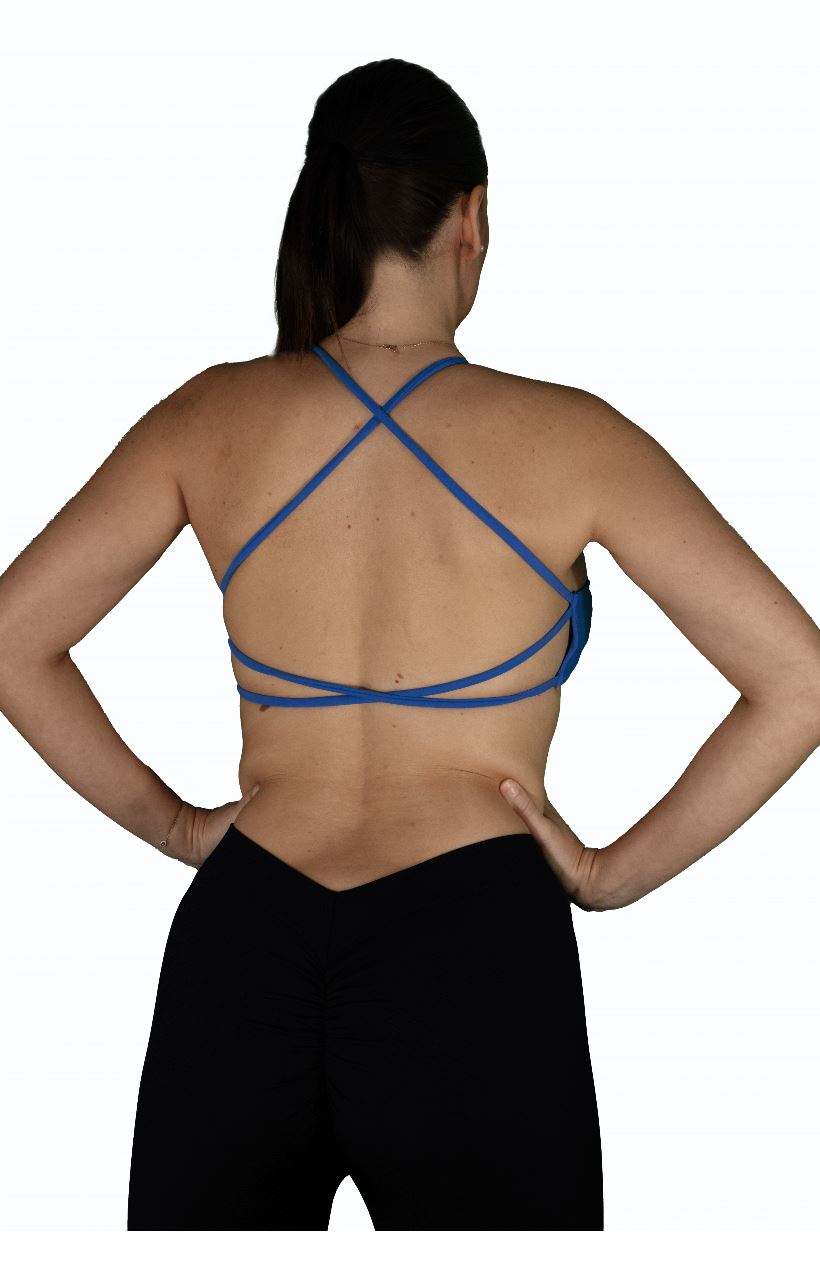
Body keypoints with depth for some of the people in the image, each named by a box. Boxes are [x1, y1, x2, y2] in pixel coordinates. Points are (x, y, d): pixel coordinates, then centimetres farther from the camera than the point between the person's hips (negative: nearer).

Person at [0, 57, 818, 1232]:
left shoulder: (215, 419, 2)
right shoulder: (565, 439, -5)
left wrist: (166, 821, 12)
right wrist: (621, 871, 1)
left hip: (243, 947, 3)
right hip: (471, 949, -2)